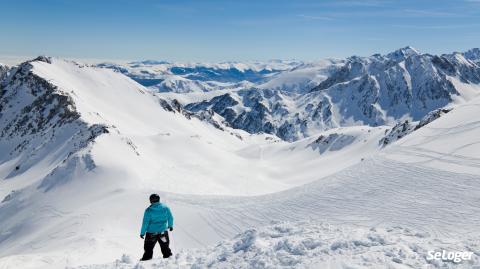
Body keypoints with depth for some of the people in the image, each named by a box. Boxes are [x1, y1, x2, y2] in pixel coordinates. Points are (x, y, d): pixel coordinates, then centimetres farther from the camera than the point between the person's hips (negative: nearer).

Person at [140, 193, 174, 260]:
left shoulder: (149, 210, -13)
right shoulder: (165, 208, -4)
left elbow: (145, 223, -12)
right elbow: (170, 218, 9)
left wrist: (142, 233, -3)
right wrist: (170, 226, 26)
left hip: (151, 233, -3)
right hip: (163, 232, 3)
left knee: (148, 249, 9)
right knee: (165, 248, 18)